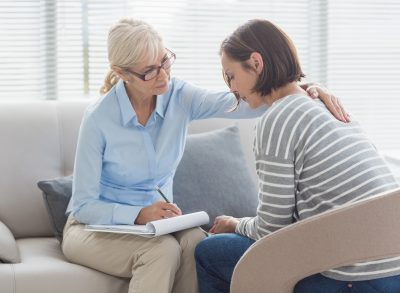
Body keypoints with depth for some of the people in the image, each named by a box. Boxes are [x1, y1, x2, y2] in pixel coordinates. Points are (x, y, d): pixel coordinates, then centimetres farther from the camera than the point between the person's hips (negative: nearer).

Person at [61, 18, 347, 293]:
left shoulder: (179, 97, -9)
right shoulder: (98, 119, -19)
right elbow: (84, 205, -16)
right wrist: (138, 215, -31)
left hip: (156, 220, 4)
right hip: (95, 226, -4)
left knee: (195, 243, -30)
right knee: (163, 250, -34)